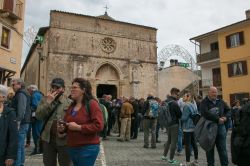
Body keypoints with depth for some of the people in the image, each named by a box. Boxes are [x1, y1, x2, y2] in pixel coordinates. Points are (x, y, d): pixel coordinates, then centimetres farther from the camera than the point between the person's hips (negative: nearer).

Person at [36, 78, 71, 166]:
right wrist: (48, 102, -16)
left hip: (64, 140, -3)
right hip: (48, 139, 3)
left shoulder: (69, 103, -6)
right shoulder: (45, 100, 4)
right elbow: (38, 116, -9)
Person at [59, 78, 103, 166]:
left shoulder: (92, 104, -13)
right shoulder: (72, 105, 11)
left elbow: (98, 126, -21)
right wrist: (63, 128, 1)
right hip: (72, 148, 8)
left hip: (88, 148, -7)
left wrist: (78, 127, -22)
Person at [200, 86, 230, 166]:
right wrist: (218, 119, -20)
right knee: (210, 149, 11)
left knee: (223, 149, 8)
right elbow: (206, 114, -23)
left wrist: (225, 117, -2)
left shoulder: (221, 101, 10)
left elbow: (228, 110, 18)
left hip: (221, 127, 4)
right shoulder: (204, 102, -8)